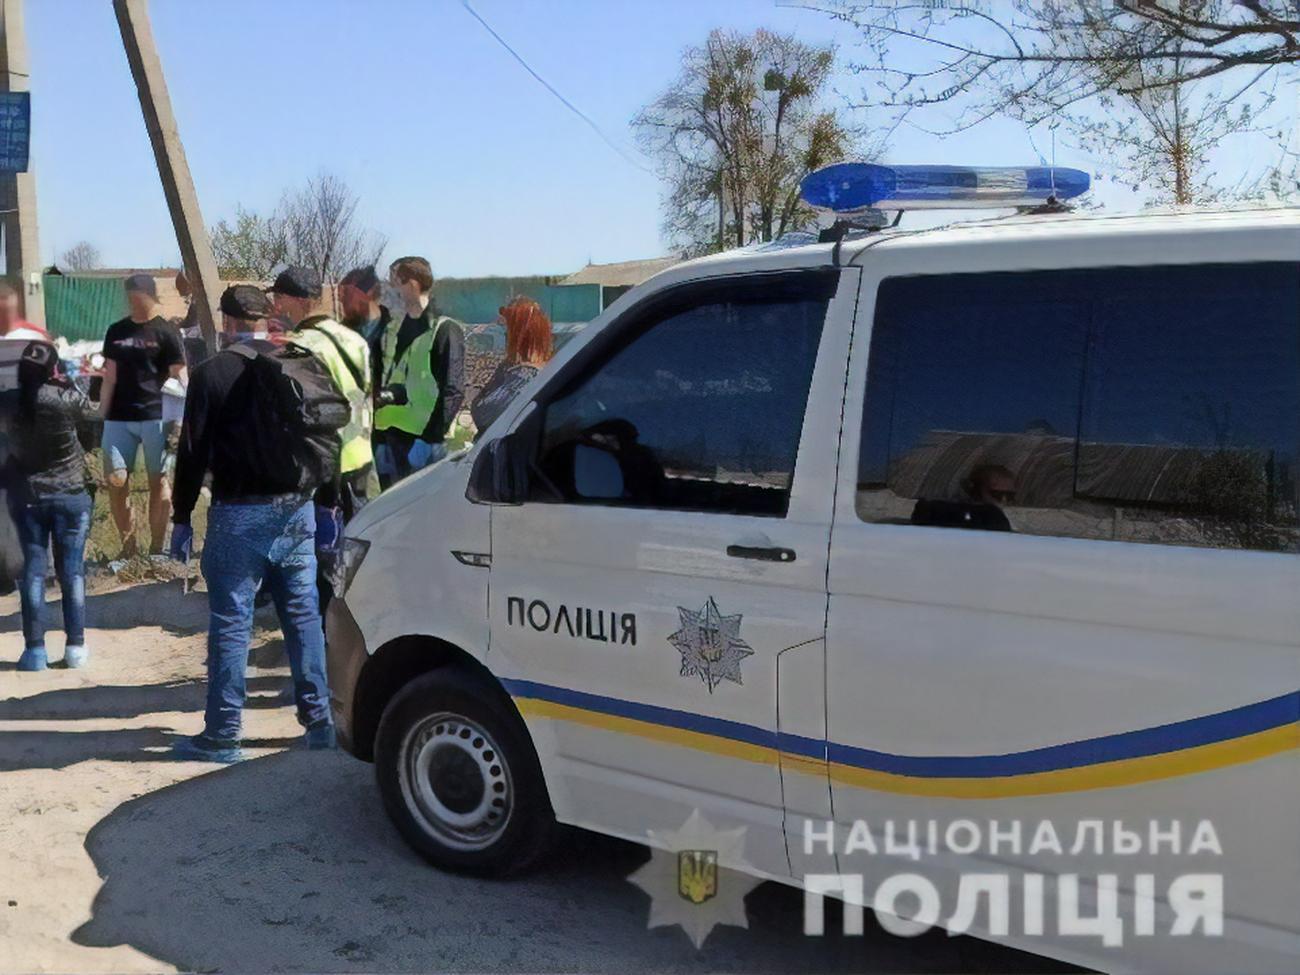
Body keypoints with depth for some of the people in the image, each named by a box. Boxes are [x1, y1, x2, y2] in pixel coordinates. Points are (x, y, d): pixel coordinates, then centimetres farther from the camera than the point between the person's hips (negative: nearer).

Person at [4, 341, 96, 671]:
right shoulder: (70, 398, -14)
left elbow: (9, 445, 3)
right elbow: (90, 438, -1)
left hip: (27, 495, 2)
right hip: (71, 495, -1)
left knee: (33, 570, 8)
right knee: (72, 570, 7)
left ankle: (35, 649, 9)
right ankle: (75, 646, 11)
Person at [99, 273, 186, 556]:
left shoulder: (165, 332, -1)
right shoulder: (116, 331, 12)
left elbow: (180, 378, -4)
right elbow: (109, 378, 14)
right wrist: (101, 417, 8)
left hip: (156, 416, -4)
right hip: (119, 418, 4)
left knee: (158, 480, 3)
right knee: (116, 481, 1)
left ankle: (156, 548, 11)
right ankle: (128, 546, 14)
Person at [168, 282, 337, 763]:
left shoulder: (212, 374, -6)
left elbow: (193, 453, -6)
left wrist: (182, 517, 1)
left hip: (239, 514, -4)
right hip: (296, 509, 4)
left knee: (230, 623, 2)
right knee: (304, 615, 11)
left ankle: (222, 735, 7)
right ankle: (319, 720, 17)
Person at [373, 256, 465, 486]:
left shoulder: (444, 330, -7)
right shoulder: (392, 330, 15)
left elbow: (452, 392, -14)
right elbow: (383, 385, 18)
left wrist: (429, 438, -19)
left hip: (427, 441, -7)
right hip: (393, 439, 7)